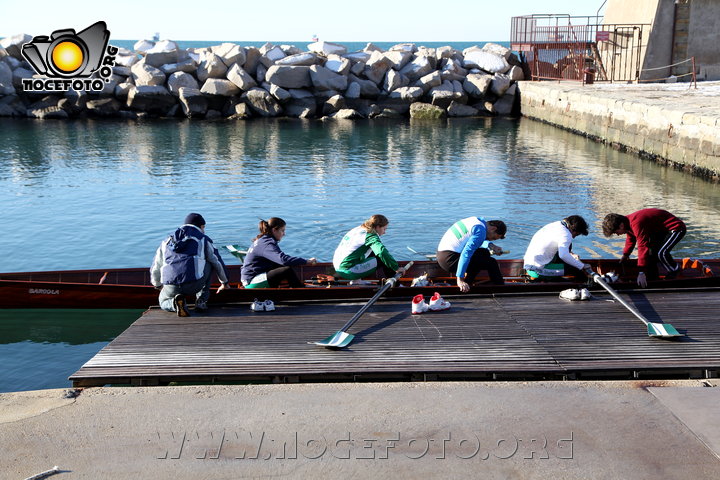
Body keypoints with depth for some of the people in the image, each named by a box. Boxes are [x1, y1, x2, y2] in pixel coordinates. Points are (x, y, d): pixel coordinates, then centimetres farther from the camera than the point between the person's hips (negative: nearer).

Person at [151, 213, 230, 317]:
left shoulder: (166, 242, 25)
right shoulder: (203, 239, 15)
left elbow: (155, 268, 30)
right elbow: (217, 262, 22)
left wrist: (158, 286, 50)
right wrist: (224, 282, 38)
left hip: (171, 288, 2)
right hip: (195, 284, -2)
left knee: (164, 302, 35)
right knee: (209, 263, 27)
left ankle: (176, 303, -3)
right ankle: (201, 301, 16)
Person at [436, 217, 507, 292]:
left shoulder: (477, 220, 11)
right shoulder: (481, 231, -17)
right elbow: (466, 252, -27)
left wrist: (490, 245, 7)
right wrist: (460, 280, -31)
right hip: (449, 259, -10)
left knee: (484, 253, 22)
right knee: (491, 263, -7)